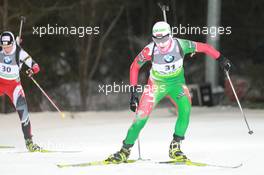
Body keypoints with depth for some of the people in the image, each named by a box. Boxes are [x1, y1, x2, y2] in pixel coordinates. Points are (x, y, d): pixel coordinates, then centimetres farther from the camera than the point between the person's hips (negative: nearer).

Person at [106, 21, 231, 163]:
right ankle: (125, 150, 6)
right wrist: (133, 91, -13)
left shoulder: (181, 45, -25)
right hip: (156, 84, -1)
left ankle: (175, 147, -13)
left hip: (177, 83, 1)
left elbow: (204, 47, -11)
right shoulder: (150, 50, -25)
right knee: (142, 116, -9)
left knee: (185, 109, -24)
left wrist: (221, 59, -11)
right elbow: (134, 66, -11)